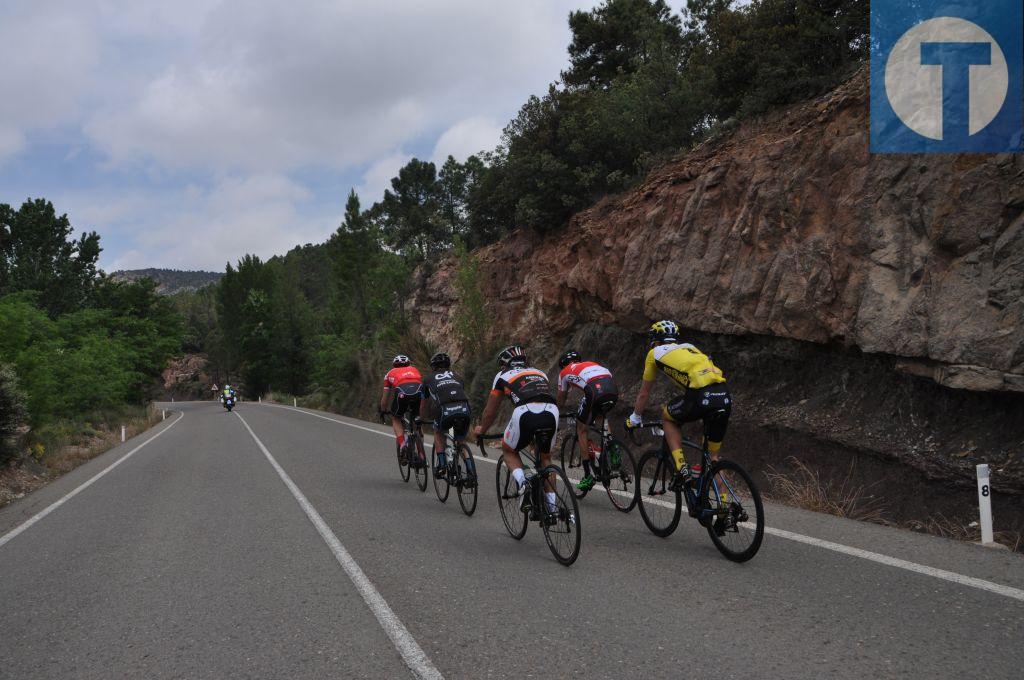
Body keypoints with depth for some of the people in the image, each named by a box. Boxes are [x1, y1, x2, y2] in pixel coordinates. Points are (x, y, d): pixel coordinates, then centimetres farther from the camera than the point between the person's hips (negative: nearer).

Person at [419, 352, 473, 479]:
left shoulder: (428, 379, 28)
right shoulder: (457, 376, 33)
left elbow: (424, 406, 38)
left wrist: (422, 420, 58)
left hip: (445, 410, -2)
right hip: (464, 409, 2)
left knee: (438, 433, 30)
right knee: (461, 442, 24)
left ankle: (442, 463, 13)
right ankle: (470, 470, 6)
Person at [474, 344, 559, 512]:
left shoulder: (503, 375, 26)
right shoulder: (540, 373, 36)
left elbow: (490, 412, 30)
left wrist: (481, 430, 50)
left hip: (525, 414, -3)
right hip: (551, 412, 3)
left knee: (508, 451, 25)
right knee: (545, 457, 28)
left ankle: (522, 482, -1)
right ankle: (551, 504, 18)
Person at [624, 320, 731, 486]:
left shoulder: (655, 352, 21)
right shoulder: (689, 347, 35)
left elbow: (644, 393, 28)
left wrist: (634, 418, 42)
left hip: (701, 396, -5)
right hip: (725, 397, 5)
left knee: (667, 416, 25)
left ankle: (682, 467, 11)